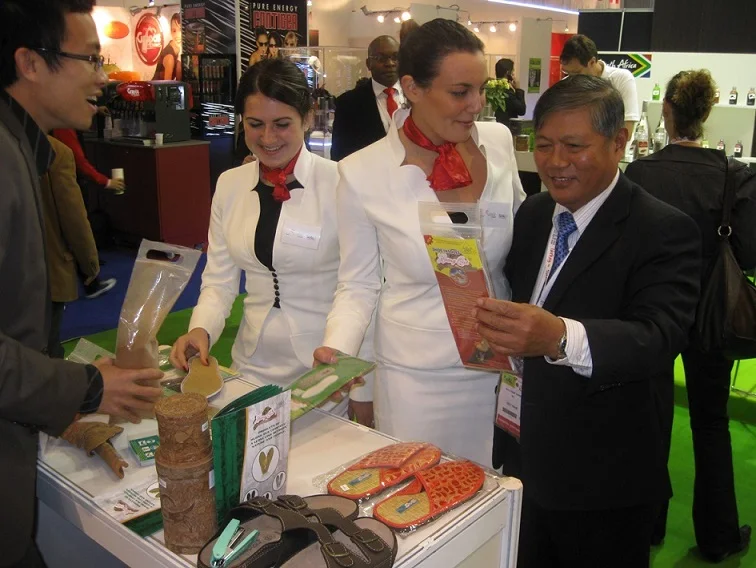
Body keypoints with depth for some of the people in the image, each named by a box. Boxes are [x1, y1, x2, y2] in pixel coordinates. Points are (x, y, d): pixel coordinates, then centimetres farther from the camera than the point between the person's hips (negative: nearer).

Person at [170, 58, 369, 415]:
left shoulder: (338, 183, -13)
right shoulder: (229, 185, 3)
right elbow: (220, 279, 8)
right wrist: (201, 330, -11)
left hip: (324, 368, -4)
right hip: (253, 366, 5)